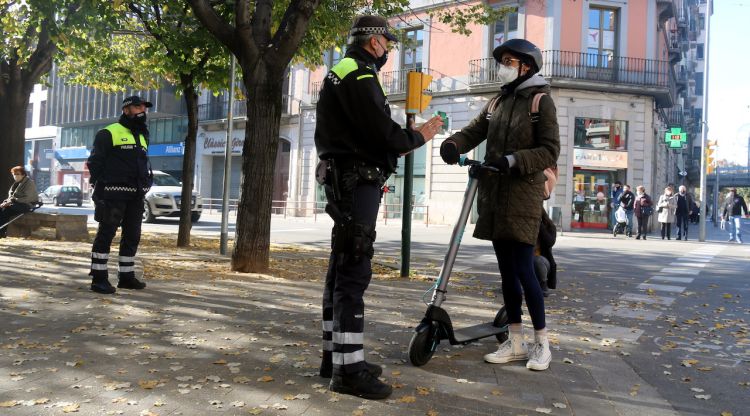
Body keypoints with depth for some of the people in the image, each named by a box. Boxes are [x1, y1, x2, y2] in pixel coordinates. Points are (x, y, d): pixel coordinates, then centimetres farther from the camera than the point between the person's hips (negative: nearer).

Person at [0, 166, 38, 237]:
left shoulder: (29, 183, -11)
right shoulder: (16, 183, 15)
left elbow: (27, 198, -19)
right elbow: (11, 195, 19)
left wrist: (13, 200, -20)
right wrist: (7, 201, -3)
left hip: (25, 205, -8)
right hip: (15, 203, 8)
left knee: (6, 210, -27)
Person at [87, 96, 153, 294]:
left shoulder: (141, 137, 20)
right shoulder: (109, 133, -3)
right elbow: (95, 162, -6)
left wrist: (146, 183, 13)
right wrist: (100, 188, -12)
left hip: (135, 196, 8)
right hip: (114, 194, -8)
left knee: (132, 235, 9)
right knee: (106, 234, -5)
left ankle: (126, 276, 18)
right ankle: (99, 278, -2)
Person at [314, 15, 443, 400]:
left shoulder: (342, 73, 22)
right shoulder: (359, 75, -11)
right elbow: (383, 134, -18)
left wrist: (404, 138, 13)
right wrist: (419, 136, -1)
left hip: (347, 182, 11)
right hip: (356, 183, -11)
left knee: (342, 271, 12)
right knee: (354, 273, -11)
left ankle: (335, 354, 19)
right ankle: (348, 368, -9)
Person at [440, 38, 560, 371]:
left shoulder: (541, 100, -2)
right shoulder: (497, 102, 18)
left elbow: (550, 151, -9)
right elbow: (473, 131, 8)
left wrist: (513, 160, -23)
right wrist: (453, 145, -14)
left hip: (523, 197, -6)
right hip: (493, 196, 6)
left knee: (523, 270, -8)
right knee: (507, 271, 10)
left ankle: (542, 343, 8)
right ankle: (515, 342, 19)